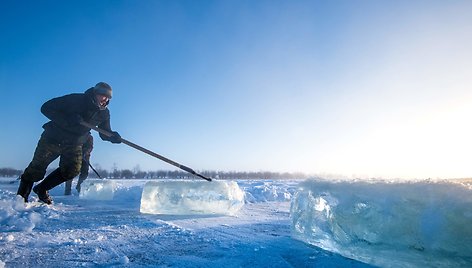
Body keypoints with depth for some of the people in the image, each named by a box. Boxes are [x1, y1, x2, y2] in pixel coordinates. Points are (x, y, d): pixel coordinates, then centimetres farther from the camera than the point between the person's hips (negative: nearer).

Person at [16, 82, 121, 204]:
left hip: (74, 144, 4)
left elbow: (105, 133, 1)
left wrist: (114, 136, -23)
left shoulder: (104, 113, -6)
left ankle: (42, 189, 14)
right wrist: (67, 120, -34)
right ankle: (21, 197, 23)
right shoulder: (75, 99, -21)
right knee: (37, 168, 1)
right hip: (53, 137, -4)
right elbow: (46, 108, -20)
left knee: (71, 171, -10)